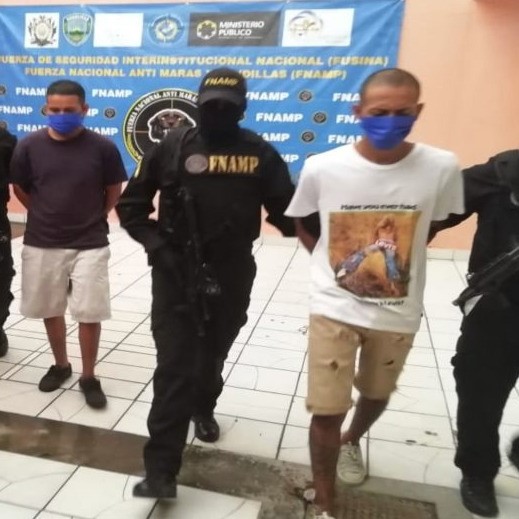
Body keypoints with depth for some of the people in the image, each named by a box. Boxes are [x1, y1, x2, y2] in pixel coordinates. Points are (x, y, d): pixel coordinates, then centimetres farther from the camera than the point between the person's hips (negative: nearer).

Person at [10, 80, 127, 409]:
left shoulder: (102, 147, -9)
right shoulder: (30, 146, -4)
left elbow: (114, 191, 5)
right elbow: (20, 189, 9)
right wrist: (46, 216, 11)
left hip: (90, 245, -2)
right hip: (41, 244, 3)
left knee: (90, 314, 0)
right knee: (50, 310, 15)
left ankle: (89, 377, 19)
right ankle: (61, 365, 38)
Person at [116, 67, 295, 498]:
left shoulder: (260, 154, -1)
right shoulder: (173, 148, -3)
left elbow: (287, 212, 1)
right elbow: (131, 205, 2)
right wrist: (157, 244, -9)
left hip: (232, 275, 2)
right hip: (176, 273, -1)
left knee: (213, 356, 21)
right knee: (174, 367, -4)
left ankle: (203, 409, 50)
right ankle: (162, 469, 6)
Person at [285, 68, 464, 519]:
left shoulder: (442, 168, -14)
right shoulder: (322, 168, -14)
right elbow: (302, 223, 4)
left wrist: (395, 256, 6)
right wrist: (335, 264, -1)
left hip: (399, 315, 2)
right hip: (335, 309, -1)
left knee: (376, 395, 24)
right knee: (326, 411, 2)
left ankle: (352, 443, 59)